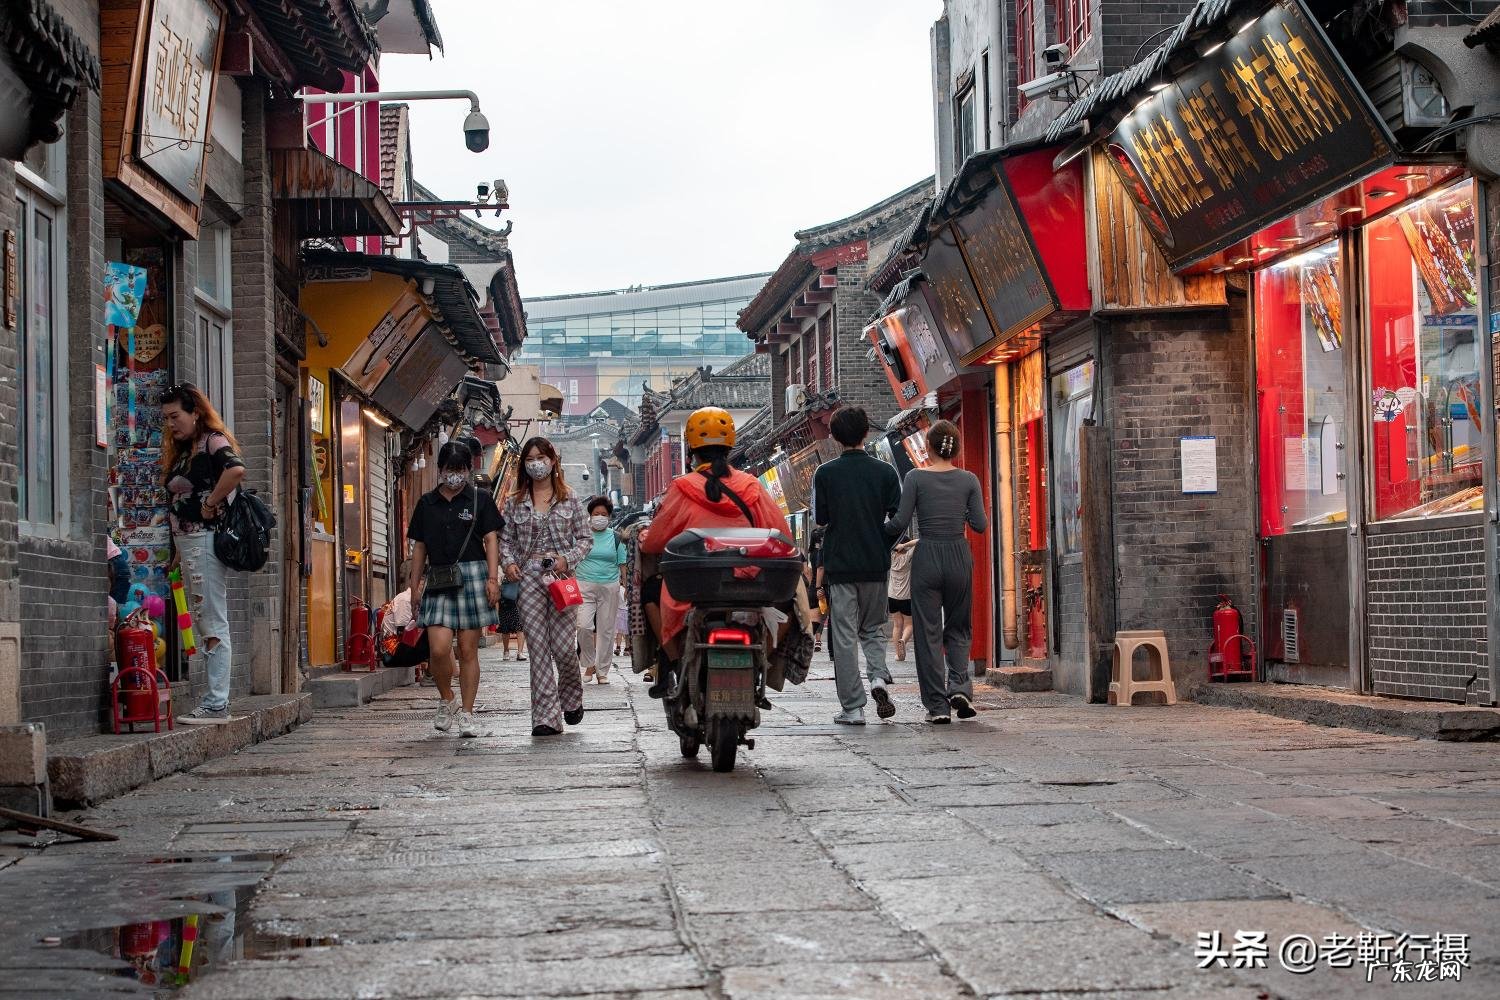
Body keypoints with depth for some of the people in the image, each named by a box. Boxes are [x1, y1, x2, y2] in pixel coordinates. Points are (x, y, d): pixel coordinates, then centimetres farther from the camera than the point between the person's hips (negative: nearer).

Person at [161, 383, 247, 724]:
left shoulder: (213, 441, -6)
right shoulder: (181, 452, 21)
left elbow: (236, 469, -27)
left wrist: (210, 504, -17)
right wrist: (177, 552, 15)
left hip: (205, 539, -10)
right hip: (187, 542, 10)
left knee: (212, 621, -9)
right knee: (202, 622, 9)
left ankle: (217, 704, -9)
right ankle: (216, 699, 12)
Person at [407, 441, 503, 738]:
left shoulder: (479, 501, 6)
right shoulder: (426, 503, 12)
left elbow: (491, 539, 3)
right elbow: (419, 547, 15)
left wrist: (493, 577, -7)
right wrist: (415, 586, 11)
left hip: (472, 574, -1)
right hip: (437, 579, 1)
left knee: (468, 650, 1)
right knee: (439, 648, -13)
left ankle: (467, 713, 9)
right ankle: (447, 700, 12)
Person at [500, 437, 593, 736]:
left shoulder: (569, 499, 7)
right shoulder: (515, 502, 11)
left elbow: (585, 538, 8)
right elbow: (506, 539, 14)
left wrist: (567, 559, -8)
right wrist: (508, 562, -5)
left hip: (561, 577, -1)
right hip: (528, 577, 1)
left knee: (564, 647, -6)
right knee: (538, 649, -4)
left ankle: (571, 698, 25)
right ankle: (547, 717, -3)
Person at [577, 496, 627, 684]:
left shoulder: (615, 537, 9)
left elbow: (622, 564, 12)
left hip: (610, 587, 1)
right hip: (585, 585, -1)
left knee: (606, 630, 3)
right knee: (584, 626, -16)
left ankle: (602, 670, 12)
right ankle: (590, 663, 5)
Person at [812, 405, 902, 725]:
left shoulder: (825, 473, -4)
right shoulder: (885, 472, -1)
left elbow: (820, 518, -3)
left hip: (839, 563, -2)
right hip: (876, 564, 2)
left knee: (844, 636, 2)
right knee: (874, 627, 19)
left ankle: (852, 708, 1)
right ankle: (878, 677, -7)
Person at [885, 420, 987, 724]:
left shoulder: (916, 478, -6)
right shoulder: (968, 480, -1)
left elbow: (900, 522, -9)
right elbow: (980, 525, -2)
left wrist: (879, 532, 10)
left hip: (927, 557, -2)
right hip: (959, 557, 2)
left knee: (928, 631, 5)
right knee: (958, 628, 16)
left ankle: (937, 704, 3)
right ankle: (960, 687, -5)